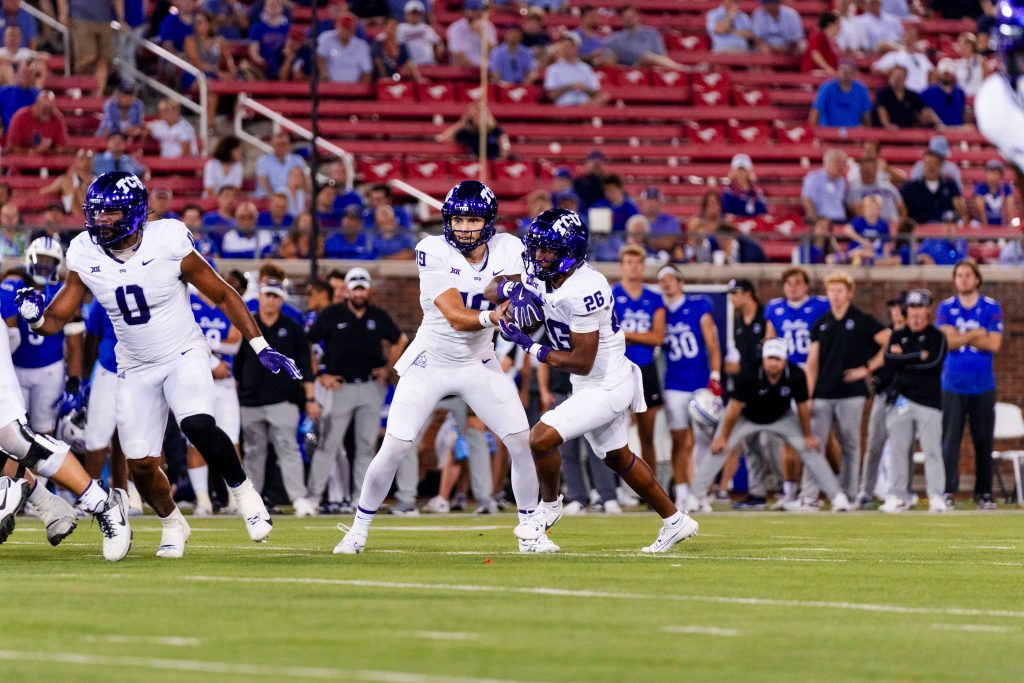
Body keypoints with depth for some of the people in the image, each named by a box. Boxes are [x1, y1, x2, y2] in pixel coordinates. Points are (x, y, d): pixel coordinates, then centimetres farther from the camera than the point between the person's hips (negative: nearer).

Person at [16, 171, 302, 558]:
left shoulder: (168, 244, -18)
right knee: (141, 465, 0)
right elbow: (55, 320, -4)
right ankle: (172, 523, 30)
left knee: (198, 425, -30)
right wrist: (34, 315, -29)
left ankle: (243, 492, -5)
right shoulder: (85, 256, -8)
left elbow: (223, 295, -7)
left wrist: (261, 347, -10)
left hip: (184, 355, -4)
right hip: (136, 370, 4)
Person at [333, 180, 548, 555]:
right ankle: (359, 530, 11)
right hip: (429, 364, -3)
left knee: (523, 442, -5)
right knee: (392, 450, -7)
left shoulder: (507, 250, -8)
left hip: (479, 364, 3)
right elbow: (456, 318, -26)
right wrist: (490, 317, -46)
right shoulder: (434, 252, -19)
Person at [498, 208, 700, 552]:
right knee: (617, 458, 23)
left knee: (542, 438, -17)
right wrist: (514, 290, -11)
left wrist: (532, 347, -23)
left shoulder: (584, 291, -29)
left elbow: (582, 362, -27)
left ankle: (549, 505, 11)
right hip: (590, 385, 10)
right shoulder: (543, 277, -4)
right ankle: (675, 522, 38)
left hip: (607, 386, -10)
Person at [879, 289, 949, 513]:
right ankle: (896, 496, 5)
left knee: (932, 450, -8)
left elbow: (933, 363, -12)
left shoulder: (937, 336, 4)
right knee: (898, 450, 1)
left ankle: (936, 497, -8)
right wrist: (919, 357, -9)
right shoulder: (897, 336, 14)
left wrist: (903, 359, -6)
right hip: (900, 399, 3)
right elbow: (889, 360, -4)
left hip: (929, 400, -3)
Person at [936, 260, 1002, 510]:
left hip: (983, 385, 0)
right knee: (950, 439, -7)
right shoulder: (946, 308, 5)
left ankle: (984, 492, 8)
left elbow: (994, 345, -8)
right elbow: (947, 341, -9)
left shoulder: (992, 308, 2)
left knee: (984, 440, 2)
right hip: (953, 384, 0)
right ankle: (948, 491, -7)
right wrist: (977, 334, -8)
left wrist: (960, 337, -8)